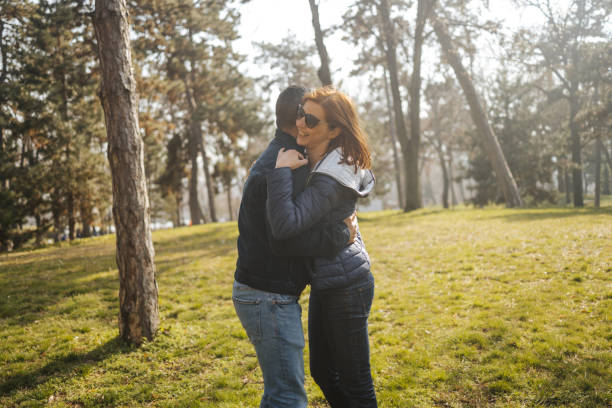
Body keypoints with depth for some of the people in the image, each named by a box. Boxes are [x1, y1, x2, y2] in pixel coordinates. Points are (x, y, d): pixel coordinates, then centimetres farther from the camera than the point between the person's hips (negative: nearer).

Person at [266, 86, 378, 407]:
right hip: (326, 284, 10)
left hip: (345, 287, -10)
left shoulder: (330, 179, -26)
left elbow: (285, 225, -35)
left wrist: (281, 171, -28)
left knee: (354, 382, 3)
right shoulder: (315, 160, 5)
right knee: (322, 371, 22)